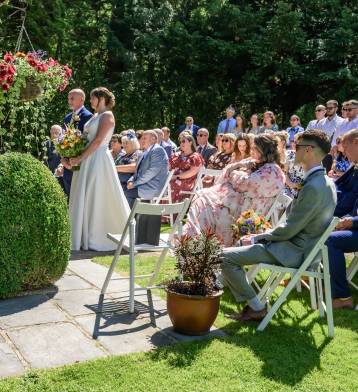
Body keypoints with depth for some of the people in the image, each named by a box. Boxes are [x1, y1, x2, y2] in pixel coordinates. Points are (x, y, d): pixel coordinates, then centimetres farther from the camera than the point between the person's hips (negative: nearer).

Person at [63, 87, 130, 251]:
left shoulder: (107, 115, -7)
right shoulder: (95, 116, 19)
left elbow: (98, 140, -17)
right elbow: (87, 139, 14)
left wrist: (80, 158, -17)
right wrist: (70, 157, 3)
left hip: (98, 159, -9)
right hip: (88, 160, 9)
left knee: (98, 198, -4)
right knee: (84, 198, 9)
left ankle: (98, 239, 6)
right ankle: (87, 237, 17)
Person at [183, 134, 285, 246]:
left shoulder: (272, 170, -12)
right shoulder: (255, 164, 17)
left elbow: (245, 183, -20)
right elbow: (228, 170, 17)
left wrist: (233, 173, -1)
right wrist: (239, 164, -4)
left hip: (249, 209, -9)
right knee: (204, 196, -6)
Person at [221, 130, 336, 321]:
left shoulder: (313, 187, -24)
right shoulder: (326, 182, 8)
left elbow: (288, 230, -21)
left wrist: (258, 237, -6)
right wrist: (261, 236, 9)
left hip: (293, 252, -10)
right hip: (302, 245, 10)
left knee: (225, 257, -15)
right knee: (244, 241, 21)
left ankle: (257, 307, 0)